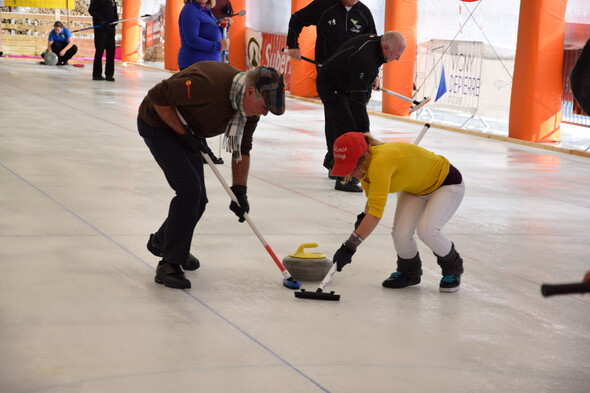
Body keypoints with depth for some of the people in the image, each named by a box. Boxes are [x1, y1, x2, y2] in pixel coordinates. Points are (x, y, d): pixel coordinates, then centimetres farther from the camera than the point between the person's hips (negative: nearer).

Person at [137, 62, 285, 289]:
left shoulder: (249, 105, -11)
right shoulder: (208, 84, -38)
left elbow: (242, 149, 2)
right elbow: (157, 96, -29)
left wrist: (239, 190, -4)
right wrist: (184, 133, -24)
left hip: (186, 131, 8)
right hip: (158, 123, -8)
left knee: (197, 199, 8)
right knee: (190, 189, -19)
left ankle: (162, 241, 36)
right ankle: (169, 264, -11)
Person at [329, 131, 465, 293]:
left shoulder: (380, 161, -41)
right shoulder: (365, 166, -14)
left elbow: (375, 213, -47)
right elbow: (372, 198, 7)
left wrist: (349, 247, -46)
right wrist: (362, 218, -13)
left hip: (448, 184, -7)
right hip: (414, 188, 7)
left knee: (427, 230, -28)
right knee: (400, 233, -14)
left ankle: (453, 268, 2)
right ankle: (409, 272, 18)